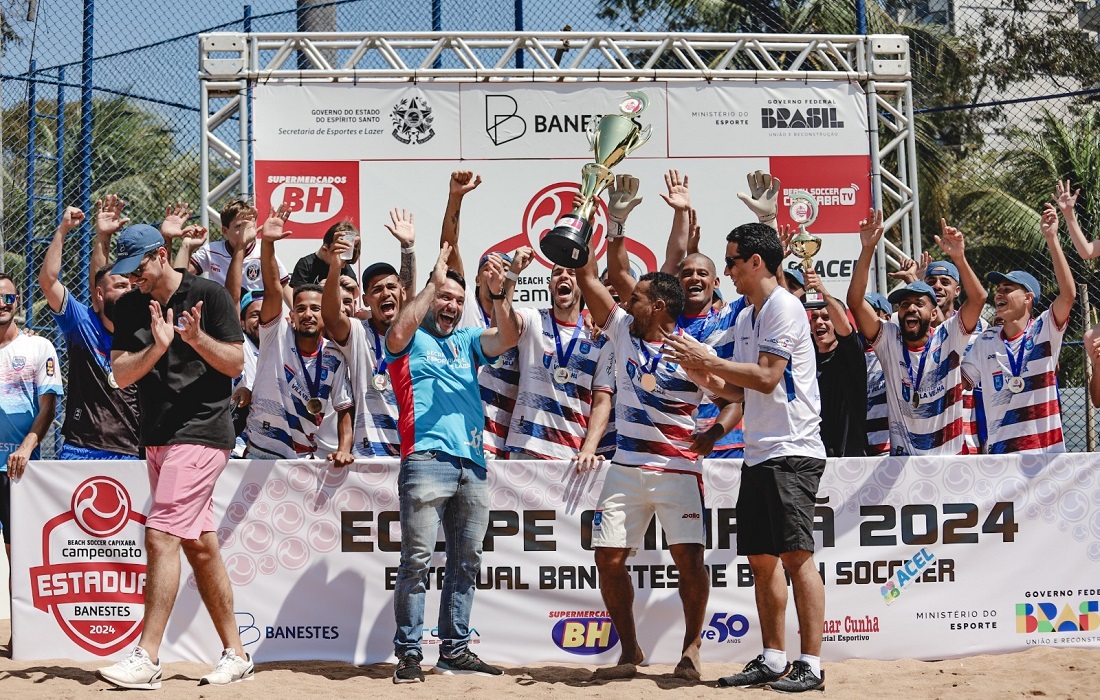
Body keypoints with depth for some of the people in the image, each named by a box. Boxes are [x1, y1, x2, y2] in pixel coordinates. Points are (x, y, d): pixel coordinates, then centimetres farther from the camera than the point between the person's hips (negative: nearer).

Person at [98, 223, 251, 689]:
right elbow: (121, 374, 1)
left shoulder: (209, 295, -6)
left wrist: (198, 339, -24)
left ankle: (147, 659, -14)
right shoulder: (130, 307, 9)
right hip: (158, 438, 7)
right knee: (199, 545, 9)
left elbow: (236, 364, -7)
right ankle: (235, 654, 16)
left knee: (161, 534, -15)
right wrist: (158, 347, -16)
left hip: (202, 433, -7)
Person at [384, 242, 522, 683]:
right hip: (427, 460, -6)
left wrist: (498, 294, -9)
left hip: (473, 464, 6)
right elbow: (397, 333, -14)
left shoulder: (467, 341, 22)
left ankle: (454, 649, 16)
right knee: (417, 559, -8)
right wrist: (435, 281, -11)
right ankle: (409, 652, -3)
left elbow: (509, 337, 6)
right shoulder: (412, 341, 9)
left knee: (466, 561, 8)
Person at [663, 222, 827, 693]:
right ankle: (773, 659, 16)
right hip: (758, 454, 9)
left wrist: (707, 359, -10)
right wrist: (696, 368, 8)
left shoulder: (784, 306, -9)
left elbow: (766, 377, -18)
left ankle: (811, 665, -9)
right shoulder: (745, 318, 18)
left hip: (792, 451, -9)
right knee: (761, 558, 9)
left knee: (796, 556, -11)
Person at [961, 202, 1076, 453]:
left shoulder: (1045, 329, 0)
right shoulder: (986, 342, 11)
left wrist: (1051, 239, -18)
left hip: (1047, 449, -3)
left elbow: (1068, 294, -14)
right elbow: (960, 380, 13)